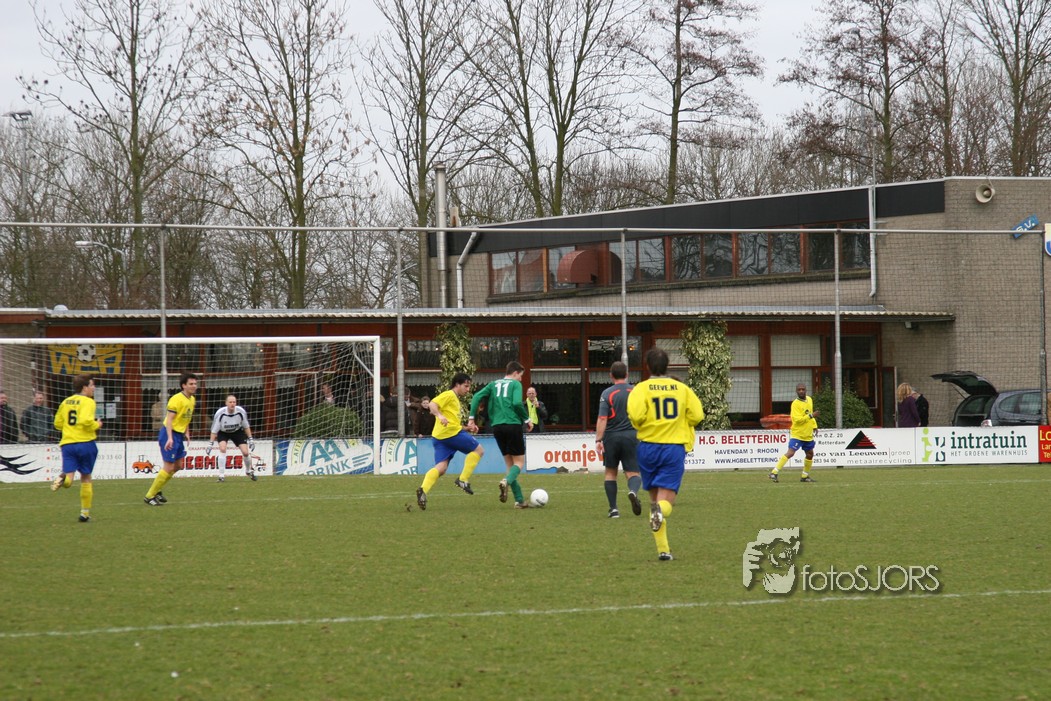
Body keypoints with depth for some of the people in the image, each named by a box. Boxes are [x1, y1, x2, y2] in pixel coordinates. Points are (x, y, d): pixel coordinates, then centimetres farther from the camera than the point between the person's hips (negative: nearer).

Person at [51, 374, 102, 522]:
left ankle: (62, 478, -42)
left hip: (67, 443, 4)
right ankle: (85, 513, 17)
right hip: (85, 442, -4)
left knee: (68, 479, -5)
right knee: (86, 478, 13)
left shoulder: (66, 402, 13)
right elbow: (86, 420, -23)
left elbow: (57, 423, 16)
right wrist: (97, 425, -4)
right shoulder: (88, 402, -7)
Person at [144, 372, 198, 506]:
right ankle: (149, 496, 1)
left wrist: (187, 434, 16)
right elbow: (169, 419, -24)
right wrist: (170, 438, -32)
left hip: (179, 435, 9)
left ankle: (156, 491, 28)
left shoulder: (192, 400, 10)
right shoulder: (177, 399, -18)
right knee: (168, 468, -9)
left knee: (178, 466, 15)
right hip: (170, 434, -9)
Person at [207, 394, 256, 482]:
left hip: (237, 431, 2)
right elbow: (214, 430, -19)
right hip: (223, 432, -2)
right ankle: (221, 475, -18)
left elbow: (246, 426, -7)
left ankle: (249, 471, 24)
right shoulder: (220, 413, -30)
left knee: (245, 452, -6)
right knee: (222, 449, -26)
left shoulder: (241, 411, -24)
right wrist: (211, 444, -19)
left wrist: (250, 439, -5)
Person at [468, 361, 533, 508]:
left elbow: (477, 396, 4)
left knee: (509, 462, 12)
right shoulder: (516, 384, 2)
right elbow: (517, 403, -14)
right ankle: (507, 481, -30)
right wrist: (527, 419, 0)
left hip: (497, 427, 5)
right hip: (513, 425, -5)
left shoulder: (494, 384, 17)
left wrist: (471, 418, 3)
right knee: (519, 462, 3)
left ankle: (519, 500, 6)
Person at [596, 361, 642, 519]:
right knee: (633, 472, 3)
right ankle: (633, 491, -32)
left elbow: (602, 419, -11)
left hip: (611, 436, -1)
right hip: (631, 436, 1)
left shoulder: (607, 393, -4)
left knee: (610, 472, 15)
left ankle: (613, 509, 10)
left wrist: (598, 440, -13)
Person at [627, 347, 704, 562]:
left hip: (648, 446, 0)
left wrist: (639, 425, 5)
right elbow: (697, 415, 0)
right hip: (675, 446, 0)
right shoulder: (682, 388, 5)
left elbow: (636, 415, -17)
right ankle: (661, 510, -42)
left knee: (654, 497, 14)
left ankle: (663, 549, 12)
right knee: (666, 500, -4)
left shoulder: (642, 388, -2)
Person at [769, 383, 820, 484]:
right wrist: (811, 416, -28)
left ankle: (805, 476, 29)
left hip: (808, 435, 8)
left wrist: (814, 426, 17)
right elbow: (797, 419, -26)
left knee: (810, 454, 14)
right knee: (790, 453, -17)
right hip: (797, 433, -8)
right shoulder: (795, 403, -17)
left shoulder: (809, 399, 7)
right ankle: (774, 473, -16)